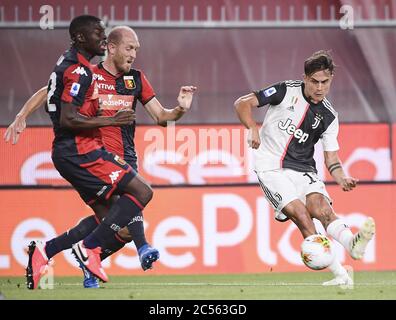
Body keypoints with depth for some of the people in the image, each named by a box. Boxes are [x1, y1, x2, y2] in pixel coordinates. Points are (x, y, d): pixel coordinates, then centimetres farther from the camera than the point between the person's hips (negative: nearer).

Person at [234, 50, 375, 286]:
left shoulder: (329, 116, 7)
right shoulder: (287, 91, -4)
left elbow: (331, 157, 9)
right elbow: (242, 104, -3)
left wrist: (342, 179, -11)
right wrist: (253, 129, -20)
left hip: (304, 170, 3)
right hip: (272, 168, -3)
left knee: (322, 208, -25)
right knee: (300, 214, -23)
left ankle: (353, 244, -52)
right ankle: (339, 274, -28)